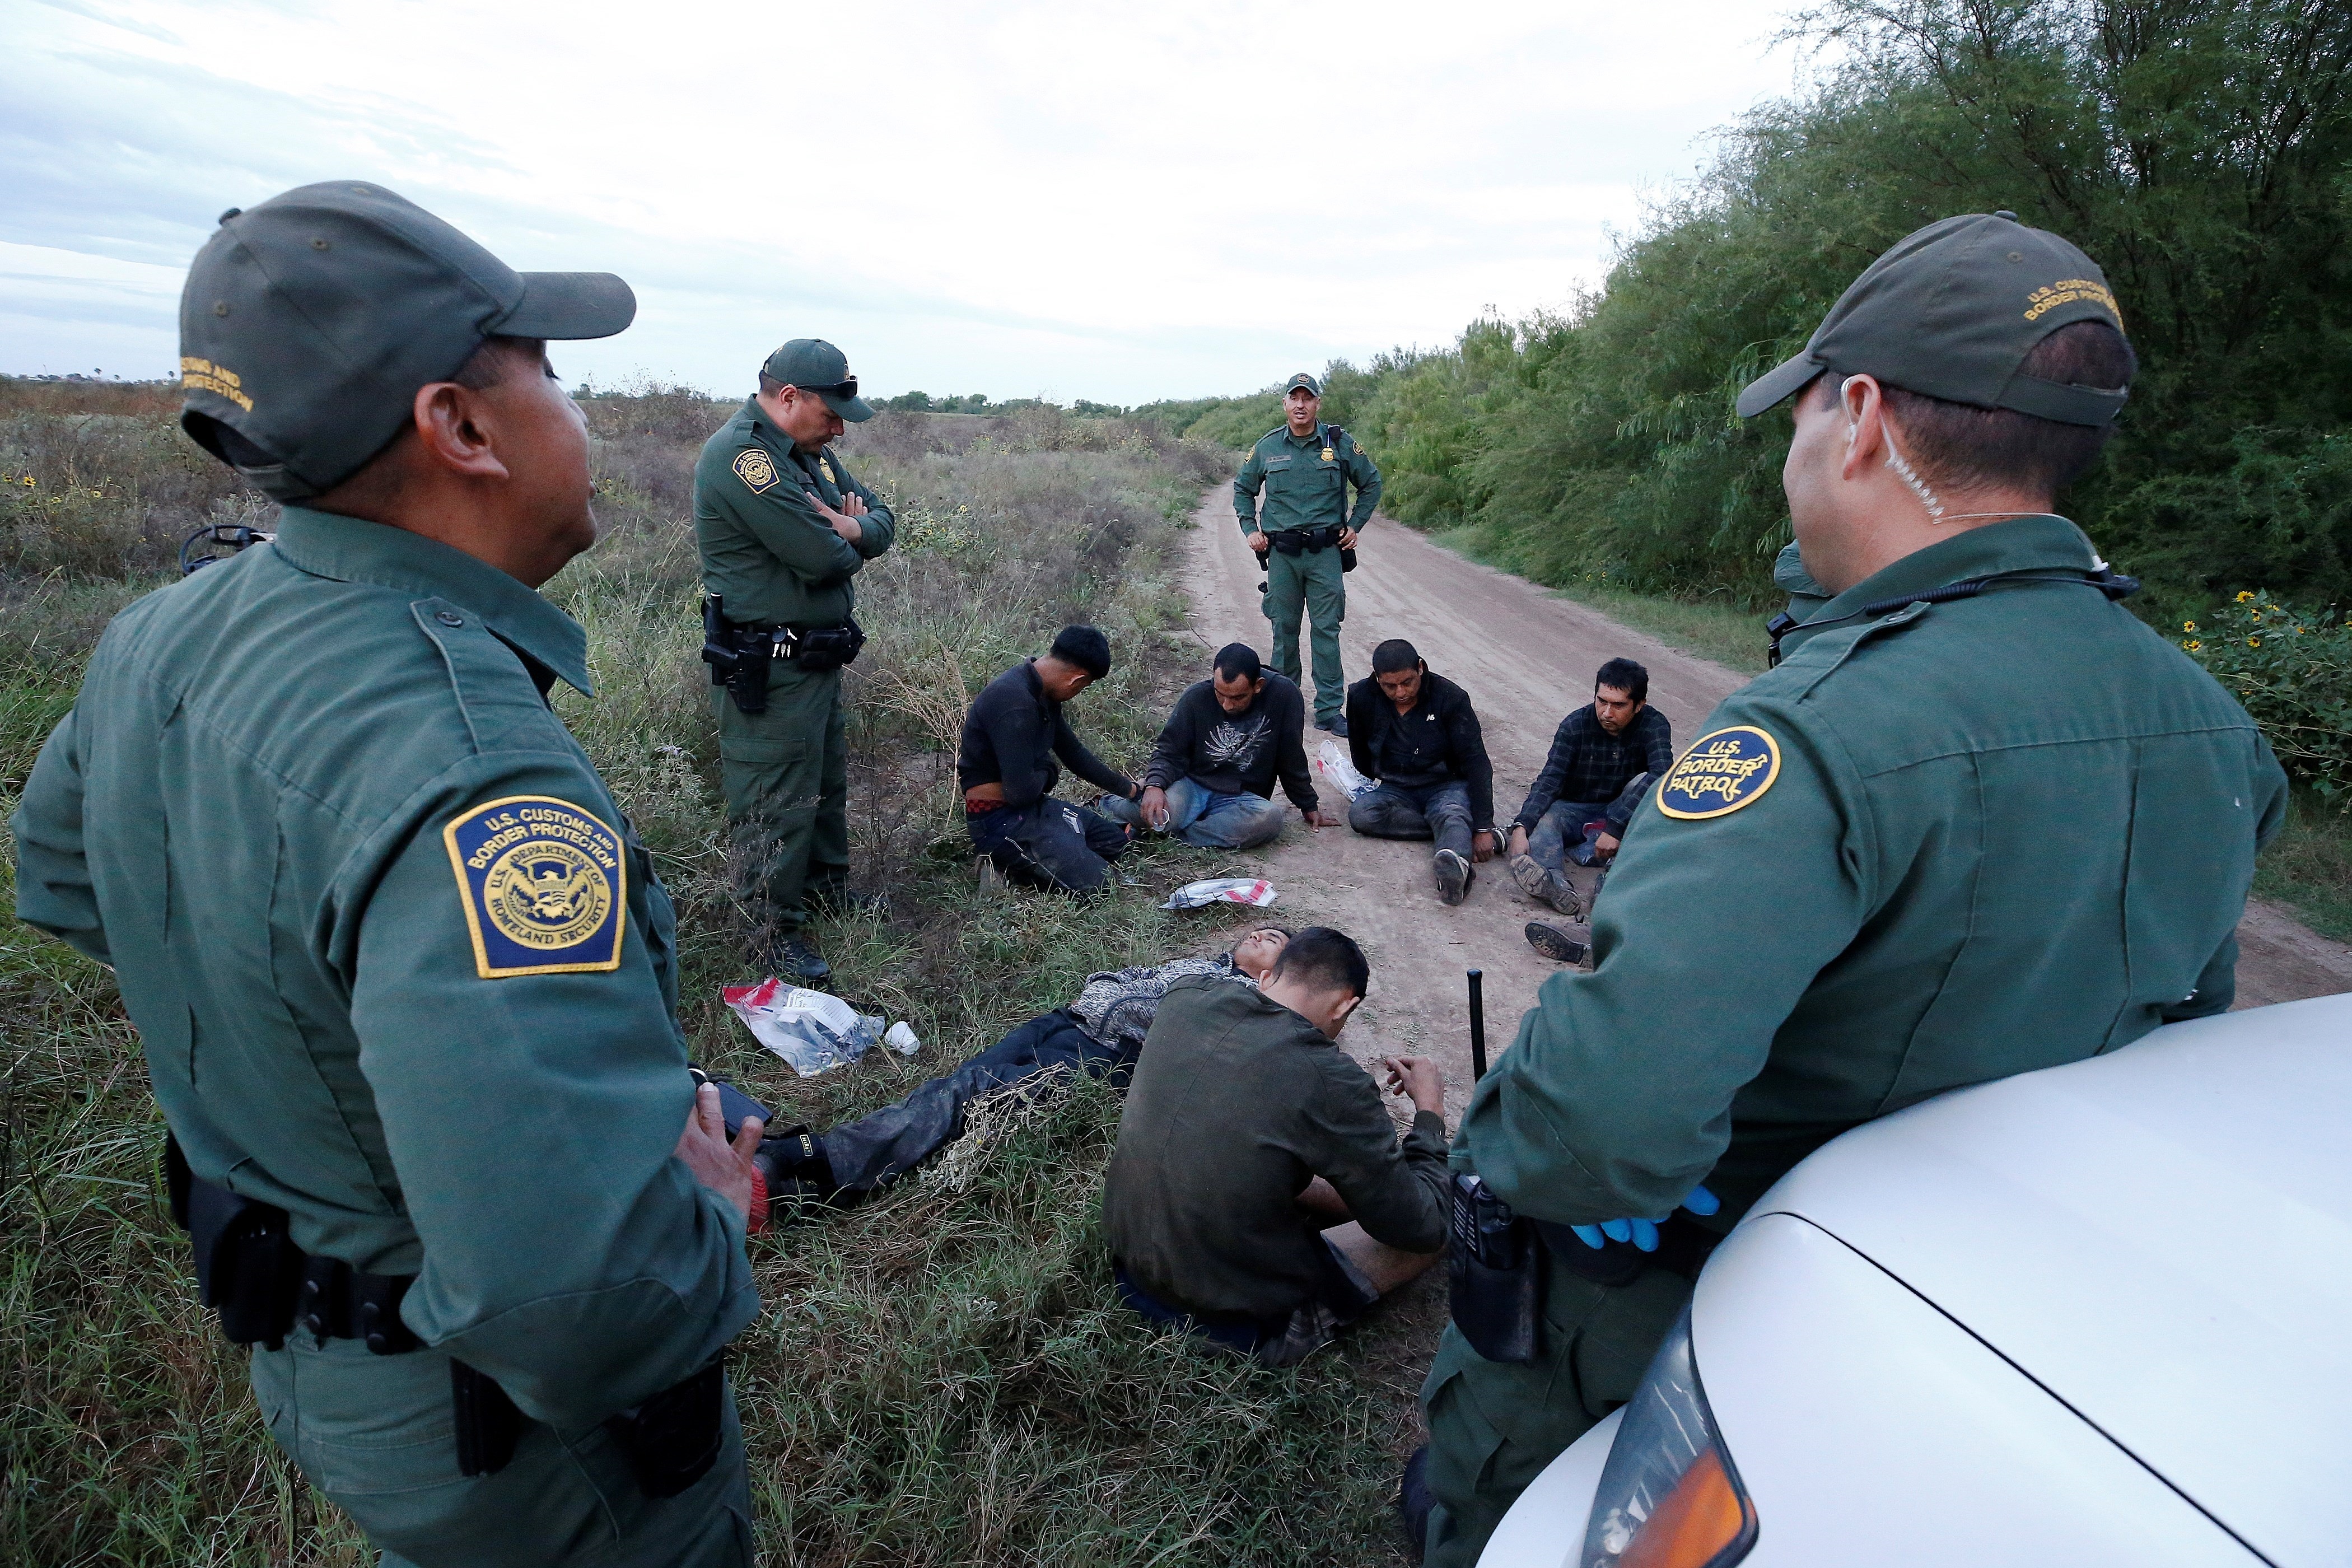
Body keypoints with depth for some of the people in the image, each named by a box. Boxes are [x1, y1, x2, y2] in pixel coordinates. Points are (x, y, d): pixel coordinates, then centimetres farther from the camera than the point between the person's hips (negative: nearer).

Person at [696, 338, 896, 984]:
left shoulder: (811, 451, 11)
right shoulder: (741, 455, -21)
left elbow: (880, 516, 13)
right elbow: (825, 559, -27)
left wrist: (853, 530, -11)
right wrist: (845, 539, -3)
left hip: (819, 657, 10)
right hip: (769, 667, -10)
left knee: (828, 780, 21)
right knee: (777, 801, 0)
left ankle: (828, 888, 39)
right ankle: (775, 930, 14)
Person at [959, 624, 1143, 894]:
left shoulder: (1042, 693, 4)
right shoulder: (1016, 705, -28)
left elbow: (1075, 754, 17)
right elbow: (1020, 792, -28)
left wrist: (1129, 789, 26)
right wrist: (1046, 772, -5)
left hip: (1034, 805, 10)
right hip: (1001, 819, -10)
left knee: (1115, 841, 18)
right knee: (1094, 881, -16)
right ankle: (1006, 862, -4)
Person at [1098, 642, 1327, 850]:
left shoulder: (1283, 694, -11)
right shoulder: (1197, 696, -9)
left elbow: (1292, 759, 1)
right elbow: (1169, 752, -4)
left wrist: (1308, 805, 11)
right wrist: (1154, 786, -24)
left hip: (1243, 797, 1)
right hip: (1193, 786, -1)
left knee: (1270, 818, -34)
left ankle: (1171, 835, -24)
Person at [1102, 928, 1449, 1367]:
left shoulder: (1184, 1000, -10)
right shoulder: (1332, 1083, -26)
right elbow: (1421, 1227, -12)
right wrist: (1430, 1109, 0)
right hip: (1245, 1328, -6)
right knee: (1453, 1214, 6)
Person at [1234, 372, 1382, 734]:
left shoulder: (1340, 443, 2)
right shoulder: (1267, 447, 6)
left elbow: (1371, 484, 15)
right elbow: (1242, 488, 20)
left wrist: (1354, 526, 8)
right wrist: (1250, 529, 9)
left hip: (1326, 552, -1)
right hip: (1281, 553, 1)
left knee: (1326, 630, -3)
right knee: (1284, 629, 7)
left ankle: (1330, 710, 1)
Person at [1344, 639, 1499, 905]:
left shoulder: (1451, 698, -15)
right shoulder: (1361, 697, -8)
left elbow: (1476, 763, -16)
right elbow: (1360, 756, 11)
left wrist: (1484, 828, -22)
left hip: (1447, 786, -3)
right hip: (1395, 789, 3)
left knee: (1451, 812, -39)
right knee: (1360, 813, -30)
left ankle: (1456, 864, -73)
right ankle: (1457, 833, -24)